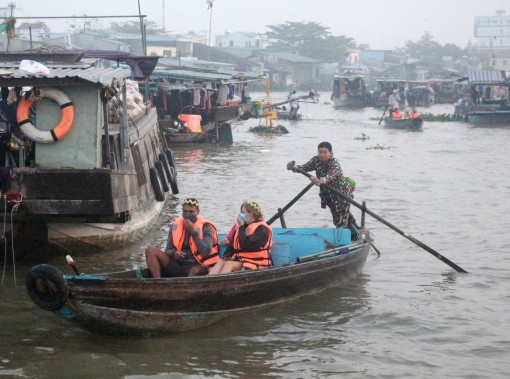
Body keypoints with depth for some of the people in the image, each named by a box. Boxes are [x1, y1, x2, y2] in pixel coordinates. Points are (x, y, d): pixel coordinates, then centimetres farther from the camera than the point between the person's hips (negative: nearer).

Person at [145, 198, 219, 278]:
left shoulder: (205, 227, -2)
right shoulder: (175, 226, 9)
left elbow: (206, 252, -15)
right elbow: (168, 250, 10)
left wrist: (193, 232, -17)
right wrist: (173, 253, -16)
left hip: (197, 266, -5)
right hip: (177, 264, 5)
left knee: (196, 271, -41)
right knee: (150, 251, -11)